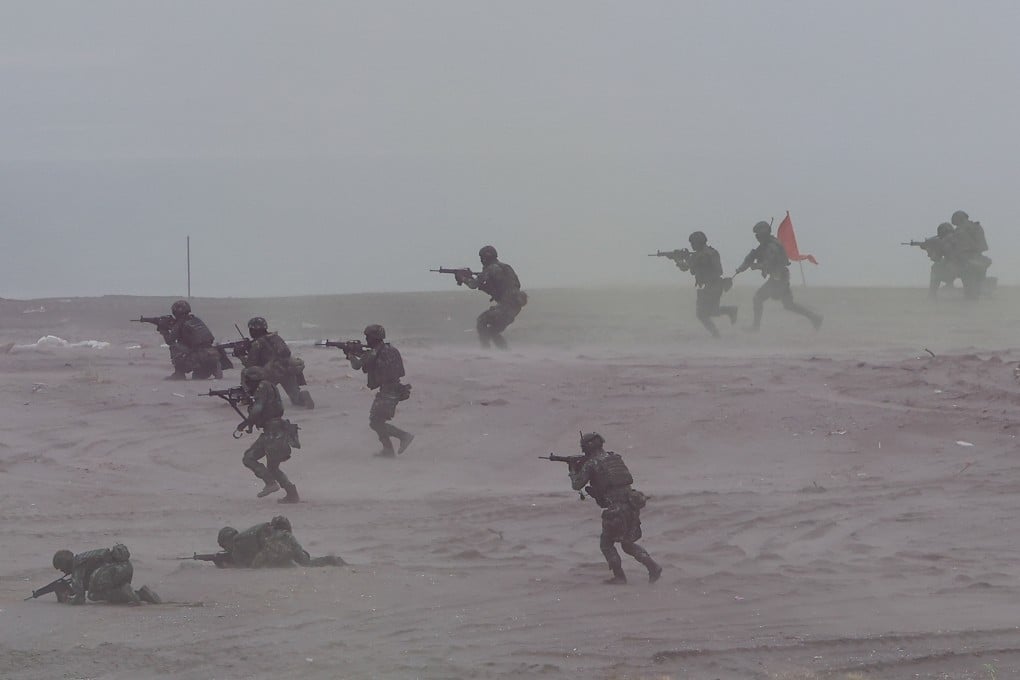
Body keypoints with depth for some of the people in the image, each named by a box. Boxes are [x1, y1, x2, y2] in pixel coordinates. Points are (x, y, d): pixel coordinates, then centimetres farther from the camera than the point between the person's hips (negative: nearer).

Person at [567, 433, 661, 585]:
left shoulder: (591, 464, -3)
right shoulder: (615, 457, 18)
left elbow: (577, 485, 6)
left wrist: (573, 472, 27)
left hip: (616, 508, -7)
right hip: (632, 506, 7)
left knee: (606, 544, 11)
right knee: (628, 544, 19)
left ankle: (619, 577, 8)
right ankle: (653, 567, 5)